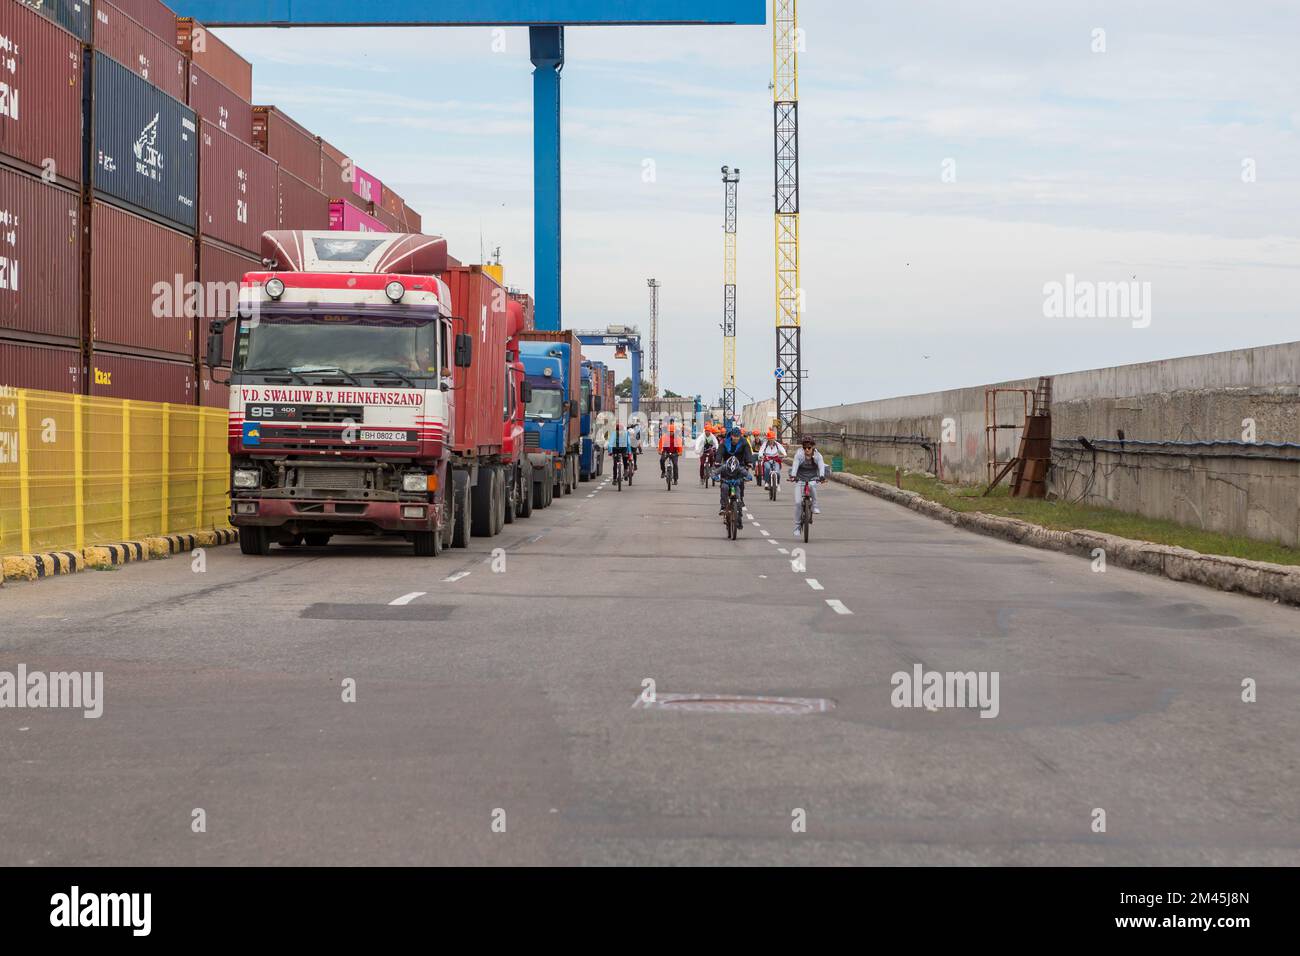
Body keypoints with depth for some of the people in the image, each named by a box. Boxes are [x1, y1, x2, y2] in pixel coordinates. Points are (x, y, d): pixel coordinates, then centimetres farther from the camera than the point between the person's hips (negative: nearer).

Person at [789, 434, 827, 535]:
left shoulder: (817, 455, -12)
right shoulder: (799, 454, -16)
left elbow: (821, 465, -29)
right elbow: (795, 464, -32)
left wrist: (822, 476, -49)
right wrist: (793, 475, -51)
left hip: (812, 478, 0)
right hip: (800, 480, 0)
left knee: (812, 485, -37)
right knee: (798, 503, -11)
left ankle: (814, 506, -15)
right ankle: (797, 527, 1)